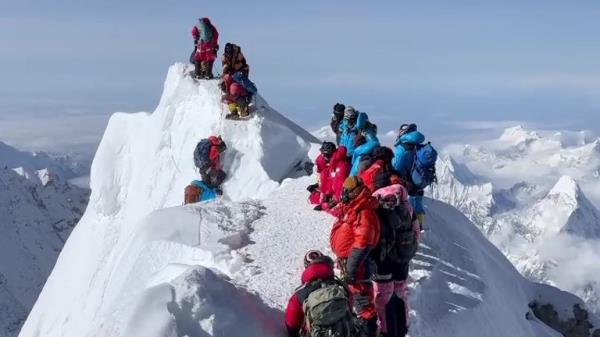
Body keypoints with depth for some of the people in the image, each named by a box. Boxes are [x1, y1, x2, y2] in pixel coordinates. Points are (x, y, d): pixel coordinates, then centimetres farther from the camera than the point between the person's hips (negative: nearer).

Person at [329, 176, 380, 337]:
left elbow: (362, 243, -27)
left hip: (355, 263, -11)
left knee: (361, 297, -3)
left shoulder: (364, 213, -23)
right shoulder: (352, 209, 9)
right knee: (348, 293, 25)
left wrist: (351, 268, -27)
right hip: (346, 260, 11)